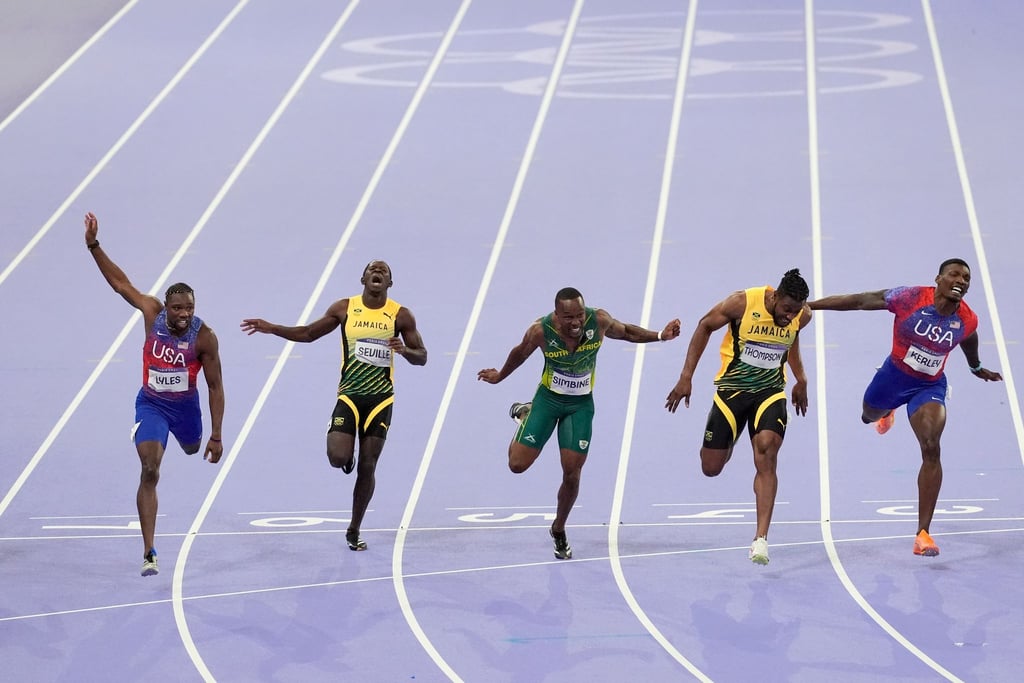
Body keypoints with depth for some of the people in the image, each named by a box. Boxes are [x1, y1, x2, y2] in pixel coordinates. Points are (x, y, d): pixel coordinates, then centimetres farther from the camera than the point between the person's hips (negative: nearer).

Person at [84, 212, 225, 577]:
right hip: (151, 403, -1)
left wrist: (216, 435, -17)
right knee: (150, 471, -17)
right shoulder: (153, 313, -17)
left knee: (194, 449, 30)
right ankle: (149, 553, -18)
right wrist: (94, 246, -19)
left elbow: (215, 387, -16)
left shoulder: (204, 337, -22)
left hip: (185, 405, 1)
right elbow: (121, 283, -10)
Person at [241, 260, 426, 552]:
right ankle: (348, 454, 22)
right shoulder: (344, 308, 2)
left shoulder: (400, 316, -1)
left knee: (367, 467, 1)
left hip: (381, 399, 0)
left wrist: (405, 350, -20)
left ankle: (354, 530, 16)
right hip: (349, 395, 0)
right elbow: (308, 333, 12)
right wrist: (271, 328, 3)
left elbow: (422, 357, 3)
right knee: (338, 457, -18)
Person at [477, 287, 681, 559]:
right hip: (548, 398, -1)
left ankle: (559, 530, 23)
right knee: (518, 464, -5)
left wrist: (659, 336, -8)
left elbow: (626, 332, 2)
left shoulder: (599, 320, -21)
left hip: (581, 404, 1)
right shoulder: (541, 330, -24)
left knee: (572, 474, -3)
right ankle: (524, 415, 28)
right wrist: (499, 376, 16)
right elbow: (520, 353, -1)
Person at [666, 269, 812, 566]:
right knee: (711, 468, 4)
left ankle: (761, 539, -24)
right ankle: (726, 443, 44)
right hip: (732, 388, -1)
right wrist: (686, 376, -8)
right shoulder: (743, 303, -21)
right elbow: (705, 326, -6)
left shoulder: (802, 316, -10)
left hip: (770, 392, 1)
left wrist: (800, 379, 19)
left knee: (766, 456, -22)